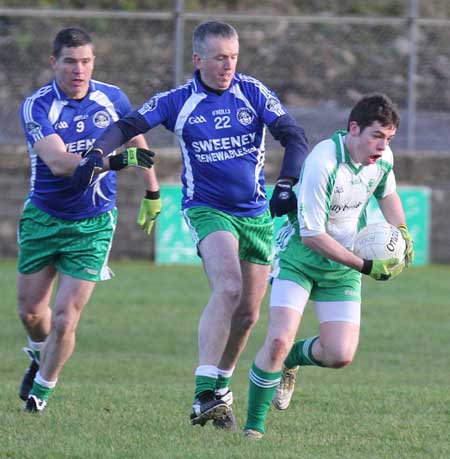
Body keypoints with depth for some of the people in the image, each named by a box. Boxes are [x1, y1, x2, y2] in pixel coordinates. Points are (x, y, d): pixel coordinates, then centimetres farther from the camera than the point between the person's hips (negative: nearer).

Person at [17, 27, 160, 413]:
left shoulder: (113, 99, -6)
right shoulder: (37, 106, -15)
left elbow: (137, 142, 15)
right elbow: (58, 162, -29)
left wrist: (152, 192, 22)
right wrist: (112, 160, -40)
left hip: (93, 224, 0)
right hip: (43, 218, 0)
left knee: (65, 318, -8)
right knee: (30, 311, 10)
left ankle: (42, 389, 13)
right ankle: (41, 355, 43)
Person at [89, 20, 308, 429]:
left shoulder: (253, 92, -1)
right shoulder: (177, 102, -4)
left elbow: (293, 135, -3)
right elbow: (127, 127, -7)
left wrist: (286, 185, -16)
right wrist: (98, 153, -26)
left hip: (257, 212, 4)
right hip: (207, 209, -4)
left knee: (248, 313, 7)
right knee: (228, 287, -28)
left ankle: (220, 387, 31)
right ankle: (204, 393, -32)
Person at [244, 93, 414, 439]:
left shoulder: (383, 158, -7)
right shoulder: (322, 163, -28)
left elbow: (387, 193, 18)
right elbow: (312, 234, -26)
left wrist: (401, 232, 1)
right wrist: (364, 265, -26)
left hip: (343, 268, 6)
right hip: (299, 258, -6)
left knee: (341, 356, -6)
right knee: (279, 340, -20)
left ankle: (290, 360, 27)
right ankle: (253, 427, -6)